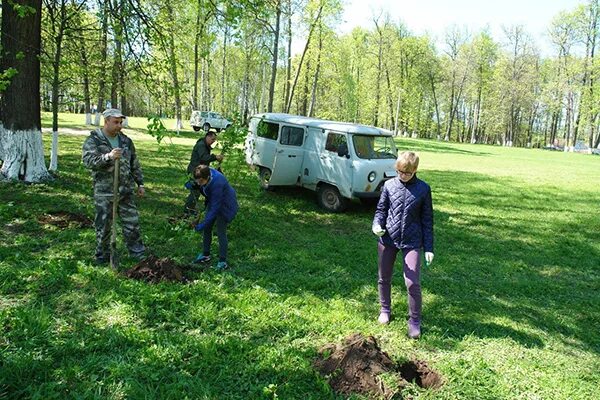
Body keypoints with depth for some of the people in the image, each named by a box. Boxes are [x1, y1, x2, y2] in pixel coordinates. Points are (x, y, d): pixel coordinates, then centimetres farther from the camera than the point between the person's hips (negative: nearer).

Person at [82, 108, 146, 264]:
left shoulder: (125, 141, 11)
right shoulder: (93, 140, -4)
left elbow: (135, 164, 17)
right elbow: (88, 161, -20)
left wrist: (140, 183, 15)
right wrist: (108, 156, -34)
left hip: (125, 191, 4)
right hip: (104, 193, -4)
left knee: (132, 222, 7)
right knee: (103, 226, 6)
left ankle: (138, 252, 19)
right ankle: (102, 255, 22)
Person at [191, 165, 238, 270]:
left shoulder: (217, 183, -40)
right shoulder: (205, 174, -19)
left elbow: (215, 208, -34)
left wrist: (203, 224, -31)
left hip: (225, 206, -8)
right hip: (213, 202, 8)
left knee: (221, 232, -5)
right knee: (207, 228, 10)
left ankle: (223, 261, 9)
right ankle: (205, 255, 27)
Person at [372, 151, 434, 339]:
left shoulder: (423, 189, -3)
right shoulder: (389, 185, 0)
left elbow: (427, 219, 1)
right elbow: (381, 209, 8)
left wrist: (429, 248, -1)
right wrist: (377, 225, -14)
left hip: (411, 242, -2)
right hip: (388, 238, 2)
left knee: (413, 282, -7)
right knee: (384, 278, 14)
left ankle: (414, 321, 12)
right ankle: (385, 309, 37)